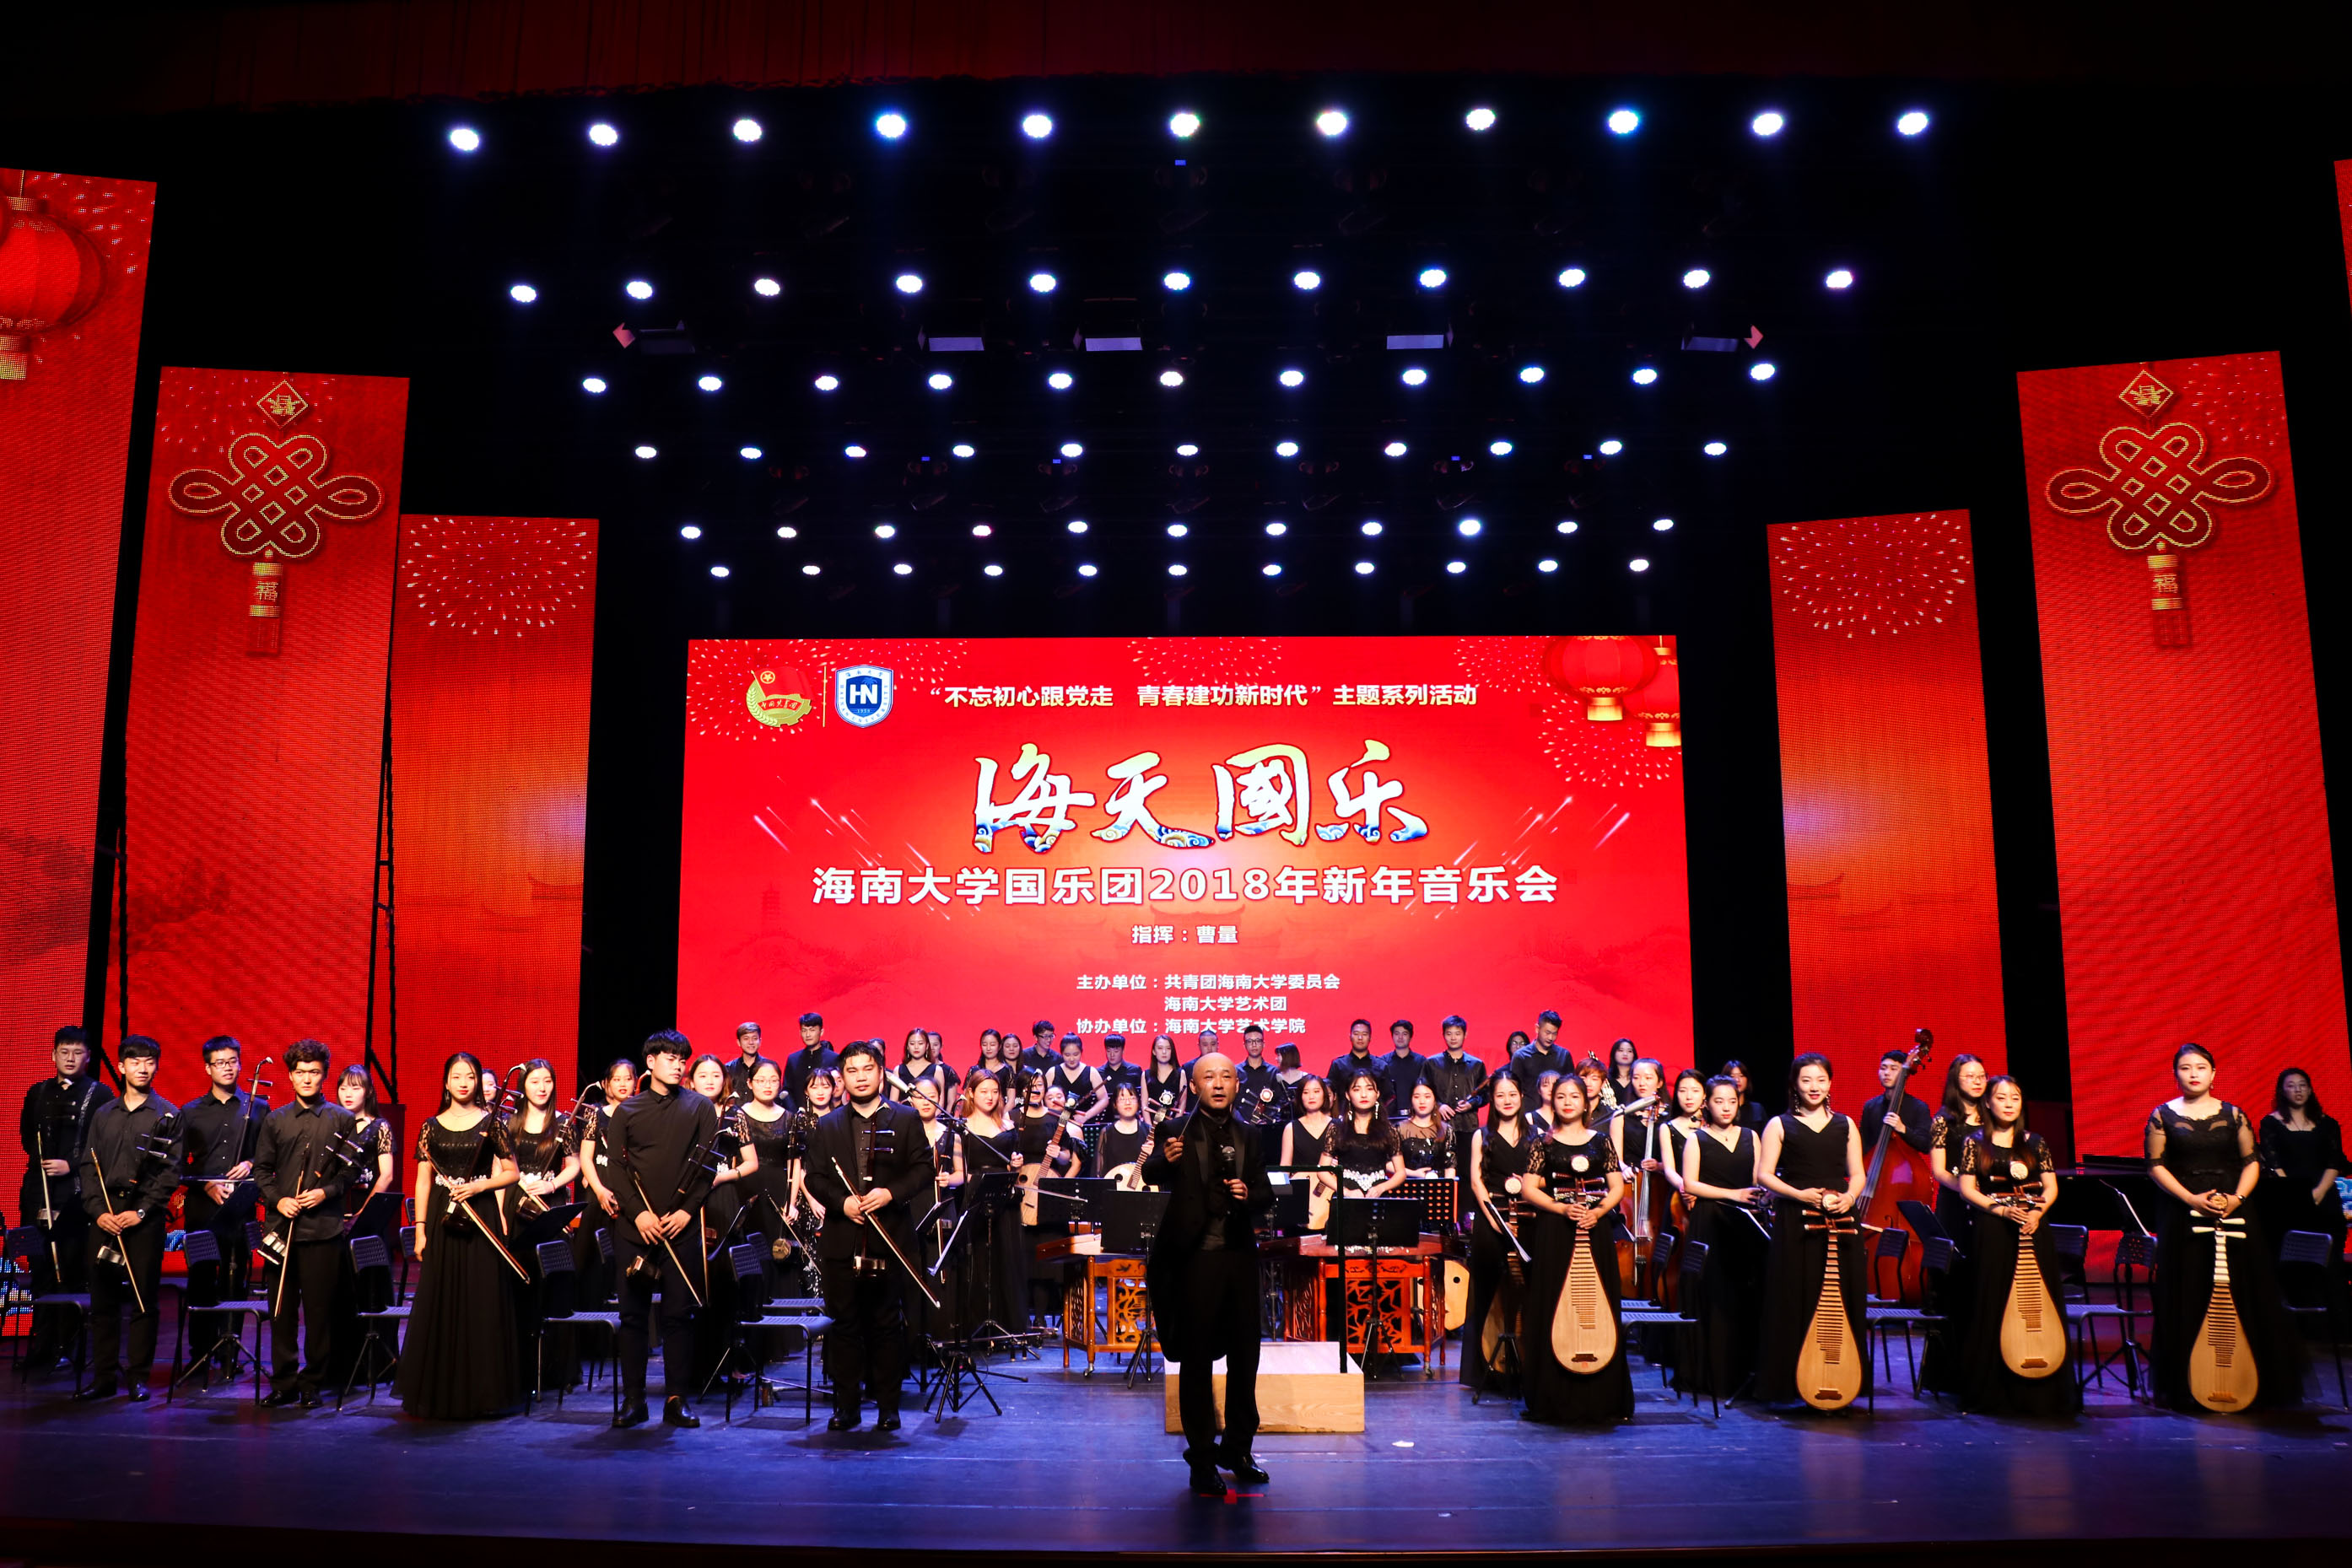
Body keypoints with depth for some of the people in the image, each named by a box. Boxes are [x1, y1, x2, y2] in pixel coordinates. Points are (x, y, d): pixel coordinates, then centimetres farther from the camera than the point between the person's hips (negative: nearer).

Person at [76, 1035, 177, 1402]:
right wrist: (97, 1210, -3)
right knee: (102, 1298, 5)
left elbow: (170, 1171, -3)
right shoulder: (103, 1114, 14)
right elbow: (89, 1165, 10)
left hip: (146, 1216, -3)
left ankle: (138, 1378, 5)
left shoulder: (168, 1115, 2)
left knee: (144, 1298, -1)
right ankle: (103, 1377, 13)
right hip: (104, 1215, 3)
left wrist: (141, 1212, -11)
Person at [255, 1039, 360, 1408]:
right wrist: (276, 1199, -3)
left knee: (319, 1309, 0)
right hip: (281, 1226, 2)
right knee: (281, 1308, 5)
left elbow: (351, 1170, 4)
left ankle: (312, 1384, 11)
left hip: (323, 1226, -2)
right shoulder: (275, 1120, 11)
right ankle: (283, 1383, 16)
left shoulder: (341, 1119, 4)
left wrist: (326, 1192, -11)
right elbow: (261, 1167, 12)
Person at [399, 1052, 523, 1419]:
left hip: (481, 1218, -1)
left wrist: (480, 1186, -12)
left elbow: (512, 1173, 4)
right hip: (442, 1219, 2)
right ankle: (438, 1391, 13)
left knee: (483, 1304, -1)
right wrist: (420, 1229, 1)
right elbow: (423, 1181, 7)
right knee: (439, 1304, 3)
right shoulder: (431, 1126, 7)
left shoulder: (491, 1123, 2)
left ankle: (481, 1390, 7)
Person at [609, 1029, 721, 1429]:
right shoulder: (627, 1110, 8)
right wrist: (638, 1212, -9)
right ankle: (632, 1399, 13)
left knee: (680, 1313, 1)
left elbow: (707, 1166, 2)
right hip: (635, 1226, 1)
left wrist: (688, 1209, -9)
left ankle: (678, 1399, 8)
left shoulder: (701, 1108, 5)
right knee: (633, 1313, 4)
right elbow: (617, 1166, 3)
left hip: (682, 1226, -1)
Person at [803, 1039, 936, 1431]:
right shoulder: (828, 1126, 11)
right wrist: (841, 1202, -10)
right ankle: (846, 1406, 14)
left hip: (890, 1239, -2)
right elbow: (815, 1177, 8)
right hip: (841, 1240, 2)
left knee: (887, 1325, 4)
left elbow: (924, 1169, 1)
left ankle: (888, 1406, 13)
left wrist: (891, 1193, -14)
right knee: (845, 1324, 5)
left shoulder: (906, 1119, 5)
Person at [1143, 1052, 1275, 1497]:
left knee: (1245, 1356, 11)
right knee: (1197, 1360, 2)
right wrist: (1166, 1160, -40)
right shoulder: (1177, 1131, -4)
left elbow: (1267, 1194, 11)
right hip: (1195, 1257, -4)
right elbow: (1150, 1176, -18)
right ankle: (1202, 1459, 12)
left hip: (1240, 1255, 5)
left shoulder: (1248, 1136, 9)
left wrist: (1250, 1196, -12)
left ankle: (1238, 1450, 26)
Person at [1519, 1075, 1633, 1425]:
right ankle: (1555, 1399, 3)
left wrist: (1598, 1211, -11)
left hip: (1594, 1231, 2)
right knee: (1552, 1308, -3)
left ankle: (1598, 1400, 7)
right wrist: (1562, 1208, -13)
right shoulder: (1545, 1143, 5)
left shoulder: (1600, 1142, 10)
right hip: (1554, 1232, -1)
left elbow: (1618, 1187, 7)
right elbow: (1528, 1189, 1)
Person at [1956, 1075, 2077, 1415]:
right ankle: (1994, 1392, 3)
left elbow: (2051, 1186, 9)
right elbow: (1967, 1189, -1)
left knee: (2039, 1303, -1)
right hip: (1993, 1231, -2)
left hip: (2032, 1229, 2)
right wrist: (2003, 1210, -13)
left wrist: (2037, 1211, -10)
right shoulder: (1975, 1142, 4)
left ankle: (2039, 1393, 6)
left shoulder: (2034, 1143, 11)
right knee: (1994, 1307, -3)